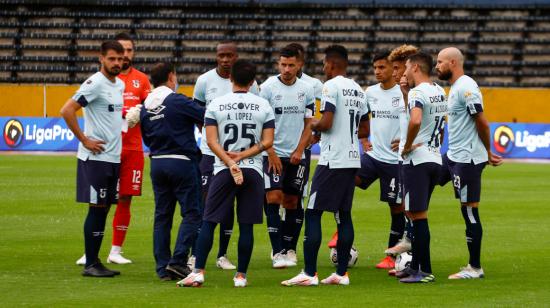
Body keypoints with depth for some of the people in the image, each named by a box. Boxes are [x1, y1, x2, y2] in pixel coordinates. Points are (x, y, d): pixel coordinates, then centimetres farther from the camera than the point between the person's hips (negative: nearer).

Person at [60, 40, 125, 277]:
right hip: (95, 157, -8)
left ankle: (96, 262, 15)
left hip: (113, 157, 8)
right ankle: (90, 264, -1)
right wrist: (85, 140, -17)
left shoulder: (119, 84, 13)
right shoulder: (95, 84, -13)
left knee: (104, 209, 9)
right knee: (96, 208, -6)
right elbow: (67, 111, -20)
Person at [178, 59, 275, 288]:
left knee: (208, 222, 2)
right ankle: (241, 275, 5)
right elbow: (267, 142, -1)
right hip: (253, 170, 1)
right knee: (246, 225, 5)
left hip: (223, 170, -1)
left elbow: (212, 142, -6)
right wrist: (241, 156, -5)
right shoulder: (263, 106, 3)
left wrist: (231, 163, -9)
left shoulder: (216, 105, 0)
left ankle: (198, 272, -7)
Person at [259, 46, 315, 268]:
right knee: (273, 198, -13)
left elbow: (309, 124, 9)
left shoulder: (306, 90, 5)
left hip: (296, 156, 3)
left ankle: (287, 248, 14)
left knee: (292, 203, 5)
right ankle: (277, 253, -15)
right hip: (273, 154, -3)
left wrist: (299, 151, -3)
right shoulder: (268, 87, -4)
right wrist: (271, 153, -10)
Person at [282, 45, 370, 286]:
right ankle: (341, 273, 10)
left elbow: (326, 123, -18)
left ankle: (309, 273, -8)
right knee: (344, 214, 11)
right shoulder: (358, 90, 14)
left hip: (332, 161, -8)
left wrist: (314, 126, 2)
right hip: (352, 160, 8)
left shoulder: (331, 86, -10)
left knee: (313, 213, -4)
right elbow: (365, 130, 20)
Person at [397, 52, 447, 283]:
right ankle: (415, 265, 24)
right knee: (416, 214, 17)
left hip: (417, 160, -9)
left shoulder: (417, 93, -15)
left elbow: (415, 120, -31)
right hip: (435, 158, 9)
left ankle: (425, 271, -5)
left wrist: (408, 145, -19)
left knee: (418, 216, -5)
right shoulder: (439, 92, 12)